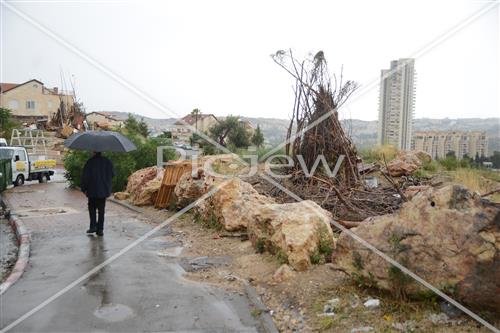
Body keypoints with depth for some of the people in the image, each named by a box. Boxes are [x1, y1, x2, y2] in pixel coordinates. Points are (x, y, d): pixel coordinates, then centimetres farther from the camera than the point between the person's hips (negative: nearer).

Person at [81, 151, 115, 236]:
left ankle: (93, 226, 7)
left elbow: (85, 176, -9)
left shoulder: (90, 162, -10)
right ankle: (100, 229, 8)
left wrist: (84, 188, 1)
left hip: (92, 190, -2)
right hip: (104, 190, 3)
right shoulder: (107, 161, -1)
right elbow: (112, 174, 5)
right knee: (101, 210, 7)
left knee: (92, 208, 15)